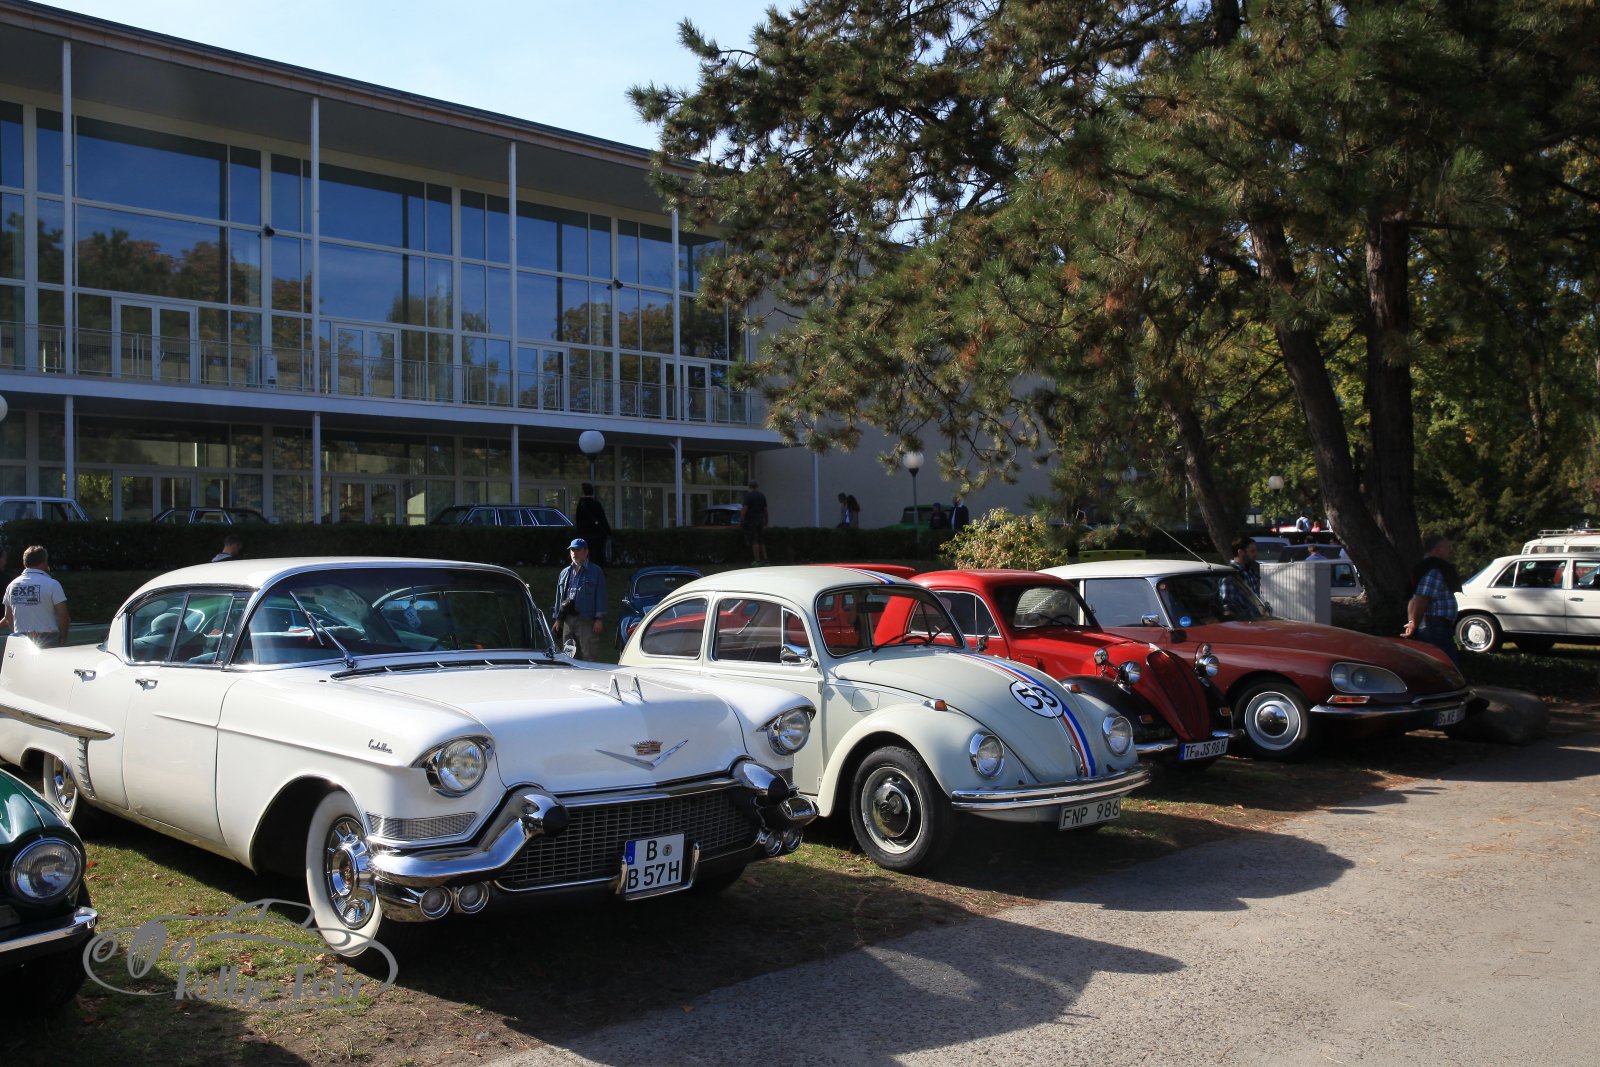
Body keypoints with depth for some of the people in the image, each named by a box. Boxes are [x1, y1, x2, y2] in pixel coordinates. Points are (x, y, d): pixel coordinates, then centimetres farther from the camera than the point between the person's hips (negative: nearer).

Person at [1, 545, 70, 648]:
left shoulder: (12, 585, 5)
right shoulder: (52, 585, -11)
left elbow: (8, 616, 12)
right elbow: (63, 615, -12)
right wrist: (63, 637, 1)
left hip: (22, 642, 5)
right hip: (47, 640, -5)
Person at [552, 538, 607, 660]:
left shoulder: (596, 572, 3)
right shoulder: (564, 573, 18)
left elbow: (601, 596, -2)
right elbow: (559, 597, 20)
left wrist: (599, 619, -10)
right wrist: (558, 619, 14)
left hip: (586, 621, -5)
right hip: (567, 620, 5)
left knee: (588, 657, -7)